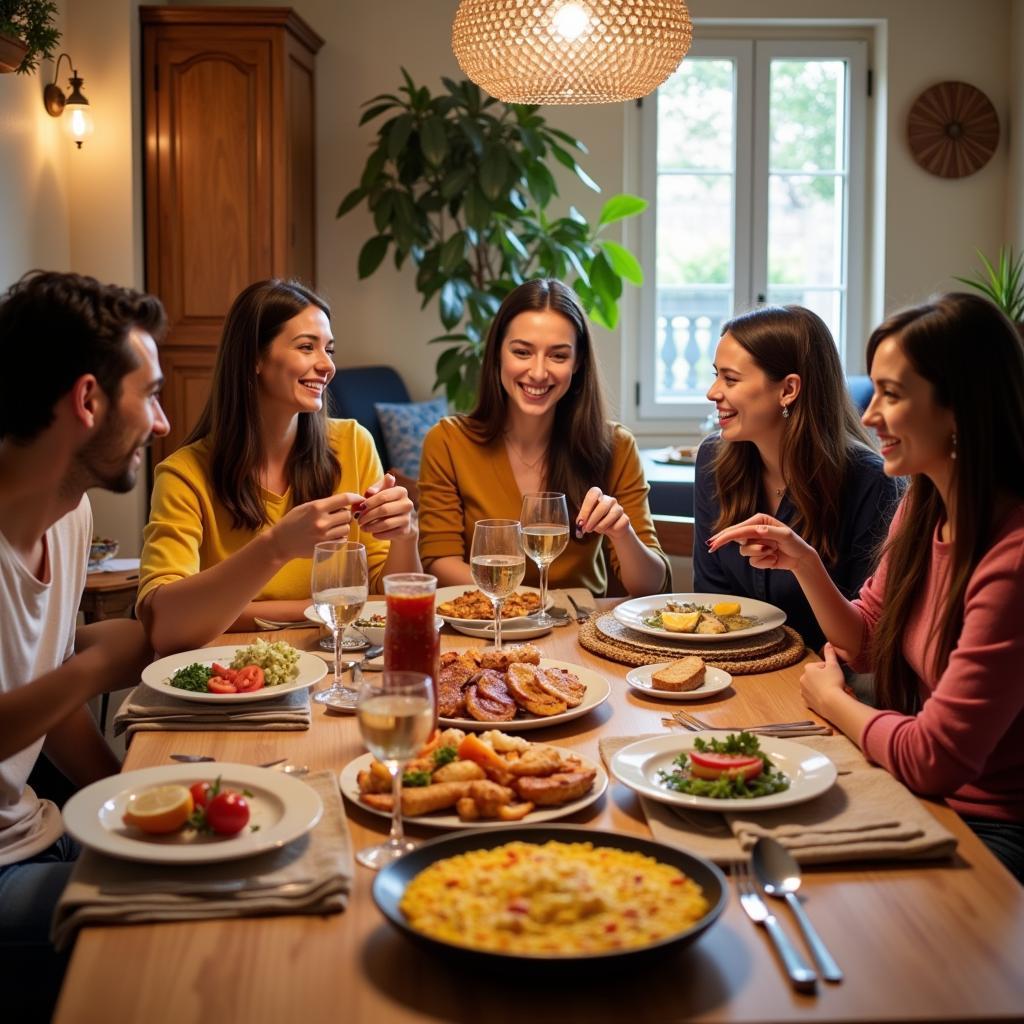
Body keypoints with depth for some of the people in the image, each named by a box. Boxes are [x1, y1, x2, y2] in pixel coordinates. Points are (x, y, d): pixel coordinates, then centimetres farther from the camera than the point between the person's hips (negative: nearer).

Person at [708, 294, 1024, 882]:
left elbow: (934, 758, -25)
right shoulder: (922, 509, 1)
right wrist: (804, 562, -2)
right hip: (924, 796, 7)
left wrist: (829, 699, -6)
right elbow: (865, 644, 15)